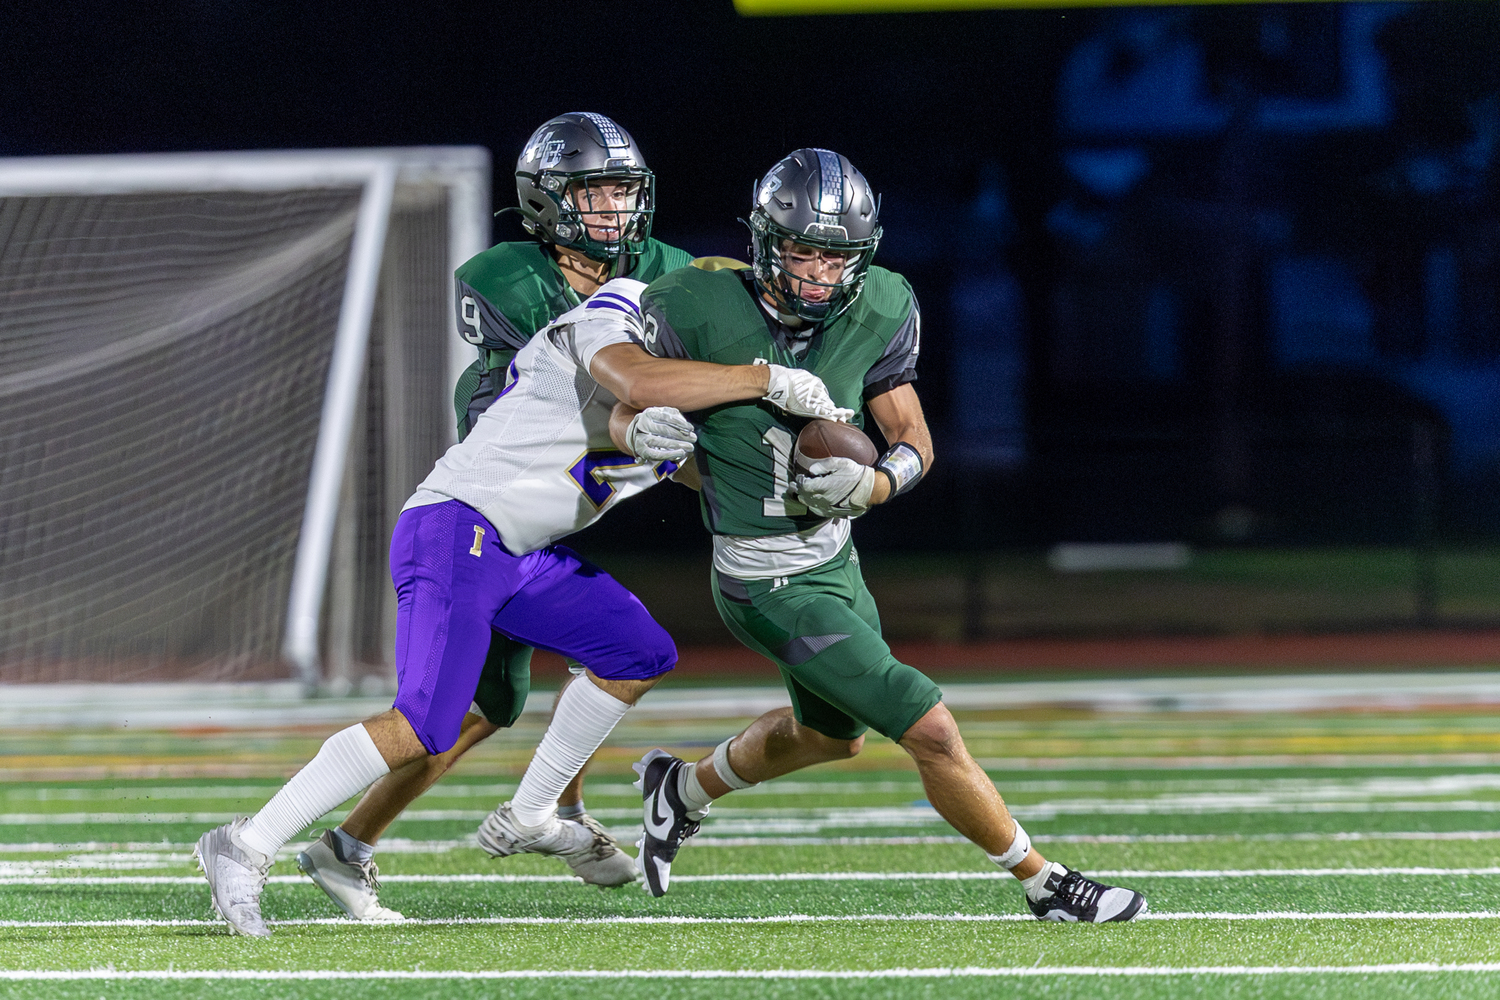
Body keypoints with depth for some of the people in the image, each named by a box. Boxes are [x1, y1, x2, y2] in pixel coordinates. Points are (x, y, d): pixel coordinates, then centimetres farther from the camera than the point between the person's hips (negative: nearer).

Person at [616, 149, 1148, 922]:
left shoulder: (876, 313, -9)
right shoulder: (699, 313, -22)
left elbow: (915, 444, -4)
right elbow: (622, 414, -7)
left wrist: (867, 484, -23)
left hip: (836, 558, 7)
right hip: (774, 587, -7)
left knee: (833, 733, 32)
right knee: (931, 733, -9)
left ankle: (683, 789, 54)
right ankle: (1046, 884, 7)